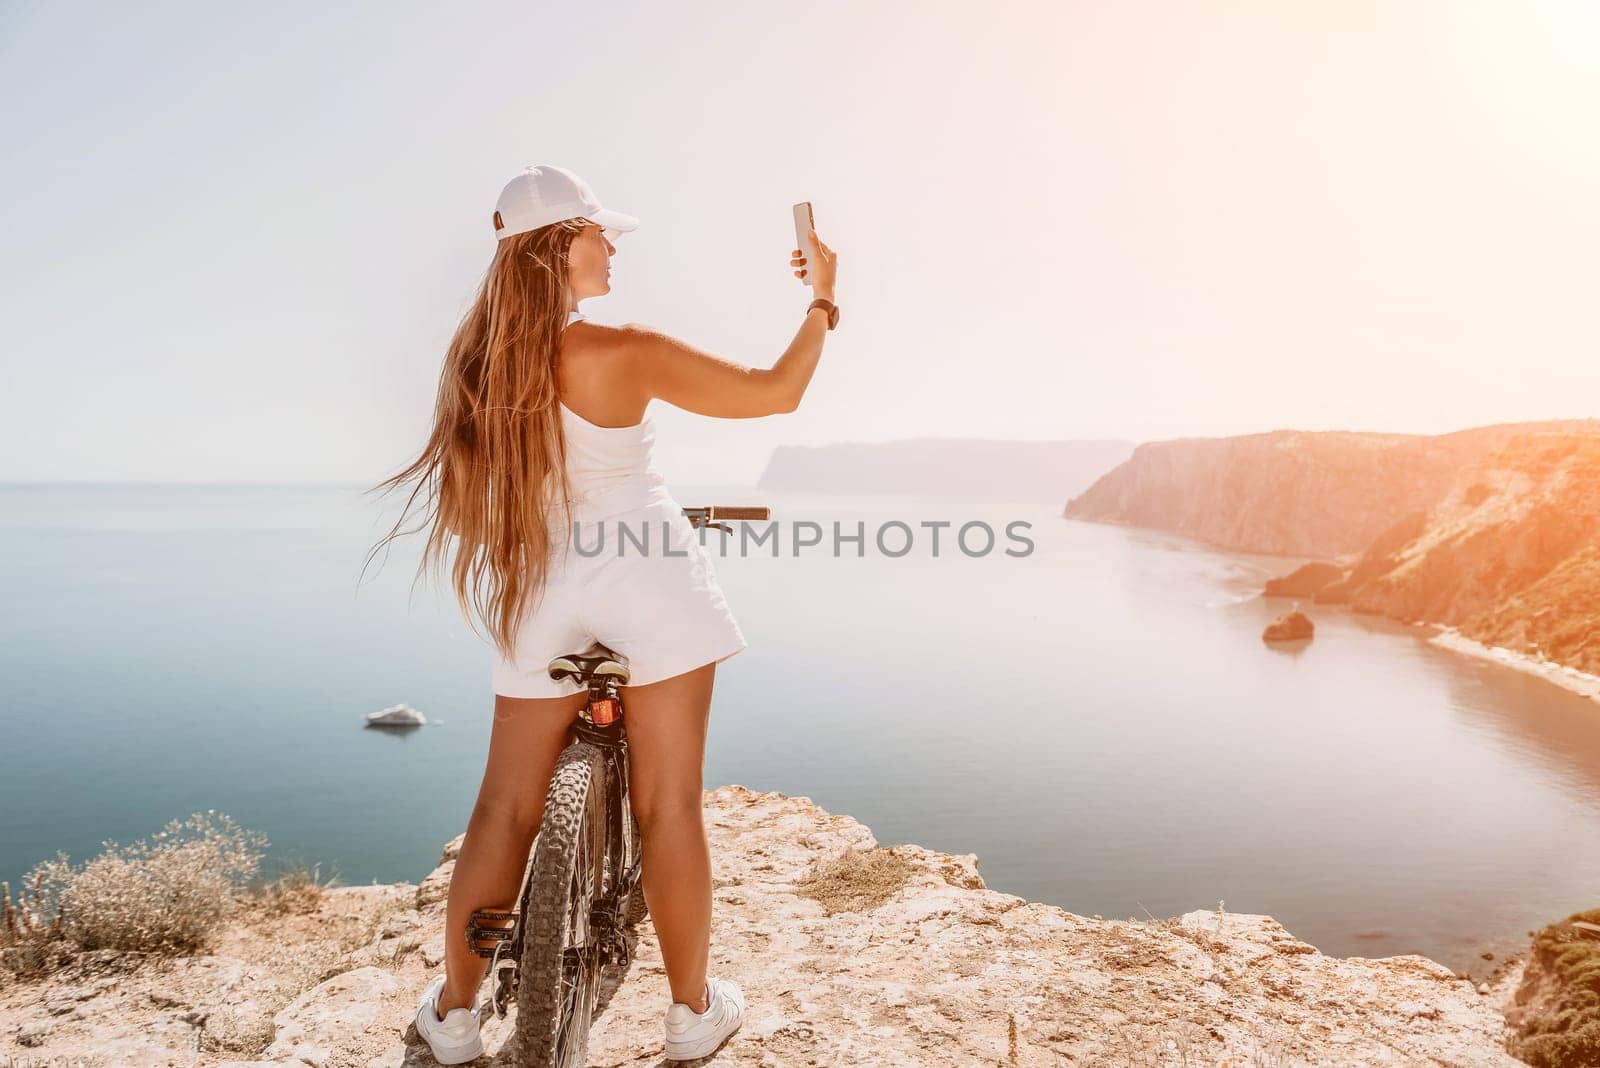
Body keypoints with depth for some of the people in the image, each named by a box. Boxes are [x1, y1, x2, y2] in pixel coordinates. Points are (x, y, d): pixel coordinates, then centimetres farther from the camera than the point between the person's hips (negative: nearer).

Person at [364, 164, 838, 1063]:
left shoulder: (478, 355, 2)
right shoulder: (625, 353, -13)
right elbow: (778, 393, -8)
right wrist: (823, 298, 7)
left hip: (541, 594, 5)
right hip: (649, 580, -4)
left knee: (508, 805, 13)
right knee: (668, 803, 5)